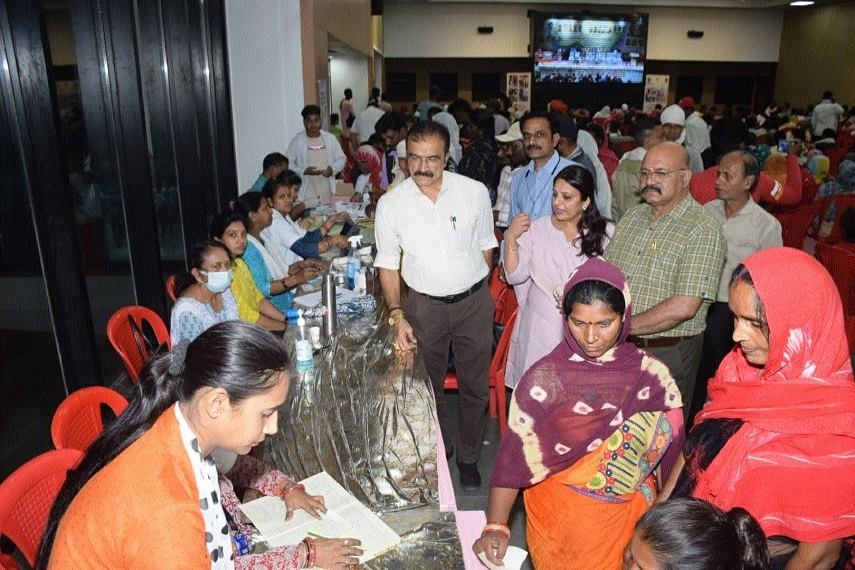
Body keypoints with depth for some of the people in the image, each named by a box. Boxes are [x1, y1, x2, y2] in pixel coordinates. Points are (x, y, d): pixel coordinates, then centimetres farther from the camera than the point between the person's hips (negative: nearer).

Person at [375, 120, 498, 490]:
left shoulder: (475, 192, -8)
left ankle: (468, 456, 36)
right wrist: (396, 316, -8)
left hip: (474, 301, 1)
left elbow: (486, 246, 5)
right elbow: (387, 265, -2)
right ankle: (439, 447, 42)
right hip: (424, 304, 0)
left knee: (475, 386, 13)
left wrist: (476, 291, 7)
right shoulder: (391, 204, -9)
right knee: (428, 385, 15)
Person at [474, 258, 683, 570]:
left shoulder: (652, 377, -10)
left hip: (630, 520, 3)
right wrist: (496, 525, -23)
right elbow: (513, 456, -16)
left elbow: (670, 450, -3)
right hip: (559, 519, -2)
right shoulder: (545, 378, -17)